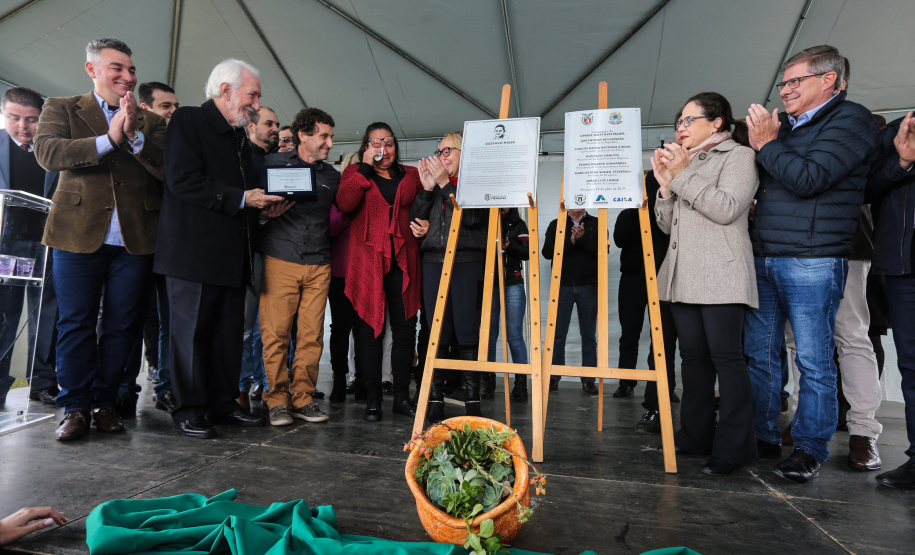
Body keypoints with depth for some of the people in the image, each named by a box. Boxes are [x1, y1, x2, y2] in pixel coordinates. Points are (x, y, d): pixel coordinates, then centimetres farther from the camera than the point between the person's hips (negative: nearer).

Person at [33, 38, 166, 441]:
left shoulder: (151, 122, 13)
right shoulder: (61, 109, 10)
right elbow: (47, 152, -9)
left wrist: (134, 137, -15)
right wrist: (108, 139, -17)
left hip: (135, 239, 1)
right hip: (79, 234, -1)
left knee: (122, 326, 6)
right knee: (75, 324, 3)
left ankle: (104, 402, 19)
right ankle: (76, 407, 15)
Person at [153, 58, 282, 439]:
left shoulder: (240, 136, 21)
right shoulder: (188, 120, -2)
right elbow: (182, 180, -15)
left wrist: (263, 203, 7)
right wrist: (241, 198, -16)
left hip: (232, 252, 8)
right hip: (194, 250, -7)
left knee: (229, 331, 9)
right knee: (191, 330, -1)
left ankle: (223, 404, 19)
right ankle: (189, 410, 10)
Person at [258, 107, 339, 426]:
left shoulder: (331, 175, 17)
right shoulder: (273, 163, 7)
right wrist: (267, 213, -12)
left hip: (318, 265, 3)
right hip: (280, 261, -3)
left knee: (311, 335, 2)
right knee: (275, 333, -3)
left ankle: (302, 397, 14)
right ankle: (277, 400, 10)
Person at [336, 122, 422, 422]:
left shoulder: (411, 175, 19)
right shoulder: (355, 173, 12)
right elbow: (344, 203, -7)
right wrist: (365, 167, -6)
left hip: (402, 262, 2)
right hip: (367, 262, -2)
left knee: (405, 329, 2)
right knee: (369, 330, -1)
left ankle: (402, 396, 14)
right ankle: (372, 400, 8)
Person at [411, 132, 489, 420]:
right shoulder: (434, 183, 21)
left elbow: (472, 216, -11)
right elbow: (415, 220, 14)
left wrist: (445, 184, -6)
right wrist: (428, 189, 3)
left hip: (468, 263, -4)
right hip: (434, 263, 4)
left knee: (466, 334, -4)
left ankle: (472, 401, 6)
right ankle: (435, 400, 8)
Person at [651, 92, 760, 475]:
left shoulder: (738, 155, 5)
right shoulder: (684, 163, 25)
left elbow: (727, 208, -13)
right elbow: (666, 225, 19)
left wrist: (684, 175, -8)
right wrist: (666, 184, 5)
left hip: (720, 275, -7)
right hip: (683, 275, 7)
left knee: (725, 355, -9)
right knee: (693, 356, 7)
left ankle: (733, 447, -4)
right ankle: (695, 436, 14)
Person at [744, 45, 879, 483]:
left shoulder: (851, 120, -2)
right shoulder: (784, 126, 20)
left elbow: (808, 178, -16)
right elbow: (755, 183, 21)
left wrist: (766, 144, -4)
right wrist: (760, 144, 6)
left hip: (812, 261, -7)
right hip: (763, 258, 7)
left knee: (814, 362, 0)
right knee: (759, 354, 9)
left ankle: (809, 448, 12)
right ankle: (761, 437, 21)